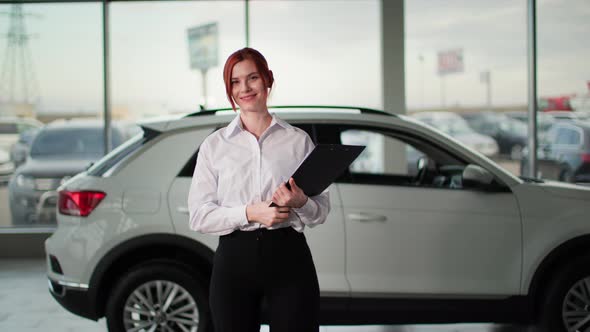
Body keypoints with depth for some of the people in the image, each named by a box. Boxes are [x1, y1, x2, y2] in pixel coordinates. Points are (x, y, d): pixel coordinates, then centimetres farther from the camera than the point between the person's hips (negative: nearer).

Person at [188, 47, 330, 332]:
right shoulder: (213, 145, 7)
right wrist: (249, 213, -14)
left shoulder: (298, 140, 8)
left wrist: (301, 203, -14)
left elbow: (322, 210, 8)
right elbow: (198, 216, 0)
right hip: (234, 259, 0)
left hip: (289, 257, 0)